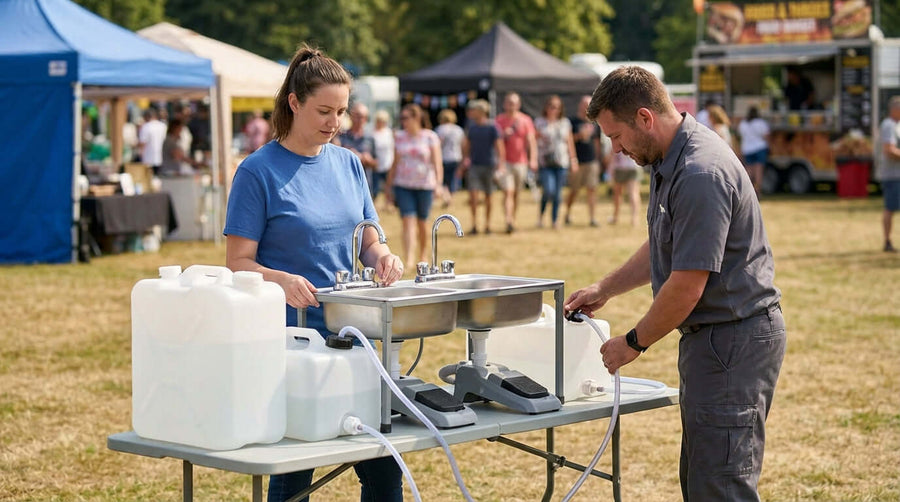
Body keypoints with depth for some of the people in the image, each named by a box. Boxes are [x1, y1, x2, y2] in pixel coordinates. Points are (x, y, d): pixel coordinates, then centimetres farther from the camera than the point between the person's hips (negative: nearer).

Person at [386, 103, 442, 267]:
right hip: (403, 185, 1)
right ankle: (408, 259, -18)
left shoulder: (430, 137, -2)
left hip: (424, 185, -1)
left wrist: (438, 183, -16)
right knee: (408, 220, -11)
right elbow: (395, 163, 13)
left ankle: (423, 254, 32)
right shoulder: (399, 137, 7)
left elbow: (437, 162, -4)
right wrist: (389, 186, 12)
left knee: (422, 222, 10)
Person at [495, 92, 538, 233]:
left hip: (521, 162, 1)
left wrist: (533, 159, -14)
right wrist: (503, 135, -16)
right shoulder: (499, 120, 4)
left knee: (516, 194, 10)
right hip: (505, 162, -1)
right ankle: (508, 222, -22)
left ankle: (513, 220, 22)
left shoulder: (525, 120, 4)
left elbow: (531, 141, -2)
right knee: (508, 192, -13)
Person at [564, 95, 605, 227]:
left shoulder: (594, 123, 13)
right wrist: (579, 135, -18)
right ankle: (567, 214, 21)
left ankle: (592, 217, -4)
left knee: (592, 189, -4)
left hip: (591, 161, 3)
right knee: (574, 190, 3)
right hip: (577, 162, -3)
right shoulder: (573, 122, 0)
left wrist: (597, 159, 18)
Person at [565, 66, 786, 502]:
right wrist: (604, 289, 22)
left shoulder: (701, 174, -23)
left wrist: (633, 344, -10)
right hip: (711, 336, 11)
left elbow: (687, 286, -22)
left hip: (734, 340, -11)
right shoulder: (670, 162, 11)